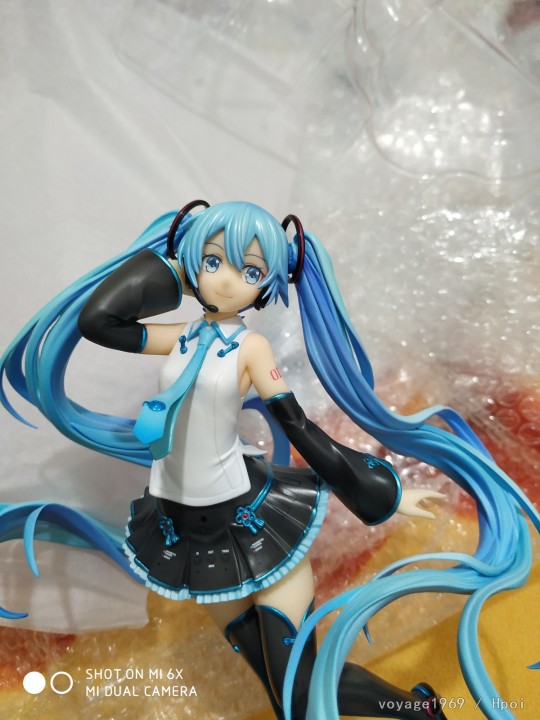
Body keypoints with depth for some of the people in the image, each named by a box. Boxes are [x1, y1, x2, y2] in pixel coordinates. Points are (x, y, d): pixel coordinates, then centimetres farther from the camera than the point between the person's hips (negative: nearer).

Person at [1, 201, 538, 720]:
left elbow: (299, 429, -7)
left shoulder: (250, 346, -9)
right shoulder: (182, 337, 1)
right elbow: (95, 319, -8)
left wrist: (383, 494, -5)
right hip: (178, 522, 4)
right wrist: (169, 264, 0)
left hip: (247, 518, -4)